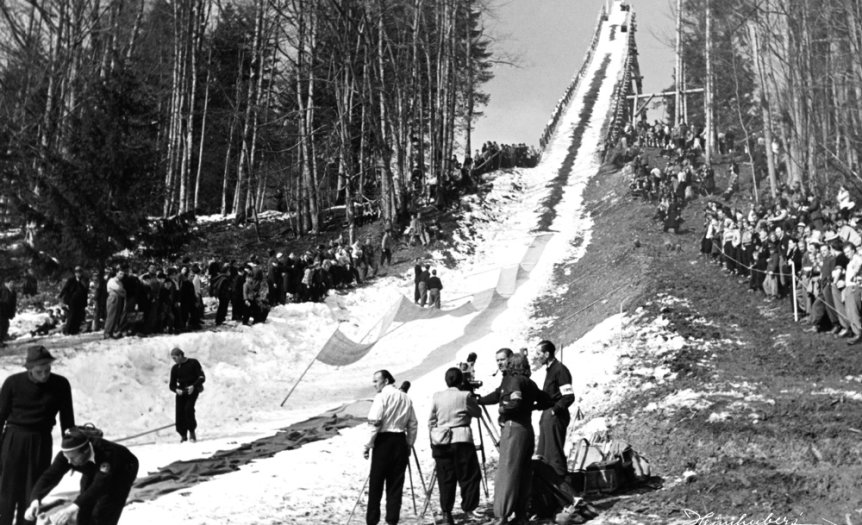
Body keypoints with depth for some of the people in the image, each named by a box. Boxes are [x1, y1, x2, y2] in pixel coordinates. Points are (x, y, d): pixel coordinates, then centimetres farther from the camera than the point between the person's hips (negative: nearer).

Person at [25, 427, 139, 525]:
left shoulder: (106, 453, -46)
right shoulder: (67, 455, -31)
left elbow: (100, 485, -54)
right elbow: (50, 475, -36)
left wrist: (74, 507, -66)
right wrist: (36, 499, -55)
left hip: (121, 471, -5)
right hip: (92, 472, 5)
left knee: (103, 514, -17)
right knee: (84, 512, -2)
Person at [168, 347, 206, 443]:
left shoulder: (193, 363, -2)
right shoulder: (175, 368, 9)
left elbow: (202, 377, -6)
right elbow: (172, 384, 10)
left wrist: (193, 386, -21)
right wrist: (176, 389, -13)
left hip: (192, 390, -4)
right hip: (181, 392, 4)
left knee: (188, 408, -23)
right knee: (179, 412, -8)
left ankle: (192, 432, -7)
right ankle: (183, 435, 8)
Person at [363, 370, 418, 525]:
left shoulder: (382, 396, -6)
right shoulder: (406, 398, 11)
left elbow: (375, 422, -14)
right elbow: (413, 425, 10)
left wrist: (368, 445, -9)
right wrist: (409, 445, 15)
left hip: (384, 441, -5)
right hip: (400, 442, 5)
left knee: (375, 484, 1)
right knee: (395, 484, 9)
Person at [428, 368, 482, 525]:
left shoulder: (437, 397, 6)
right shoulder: (465, 396, -4)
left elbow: (431, 421, 10)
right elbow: (478, 413, 8)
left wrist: (433, 441, 19)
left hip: (441, 441, 4)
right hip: (461, 440, -4)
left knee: (445, 479, 7)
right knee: (469, 476, 5)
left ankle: (446, 512, 8)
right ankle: (468, 508, 2)